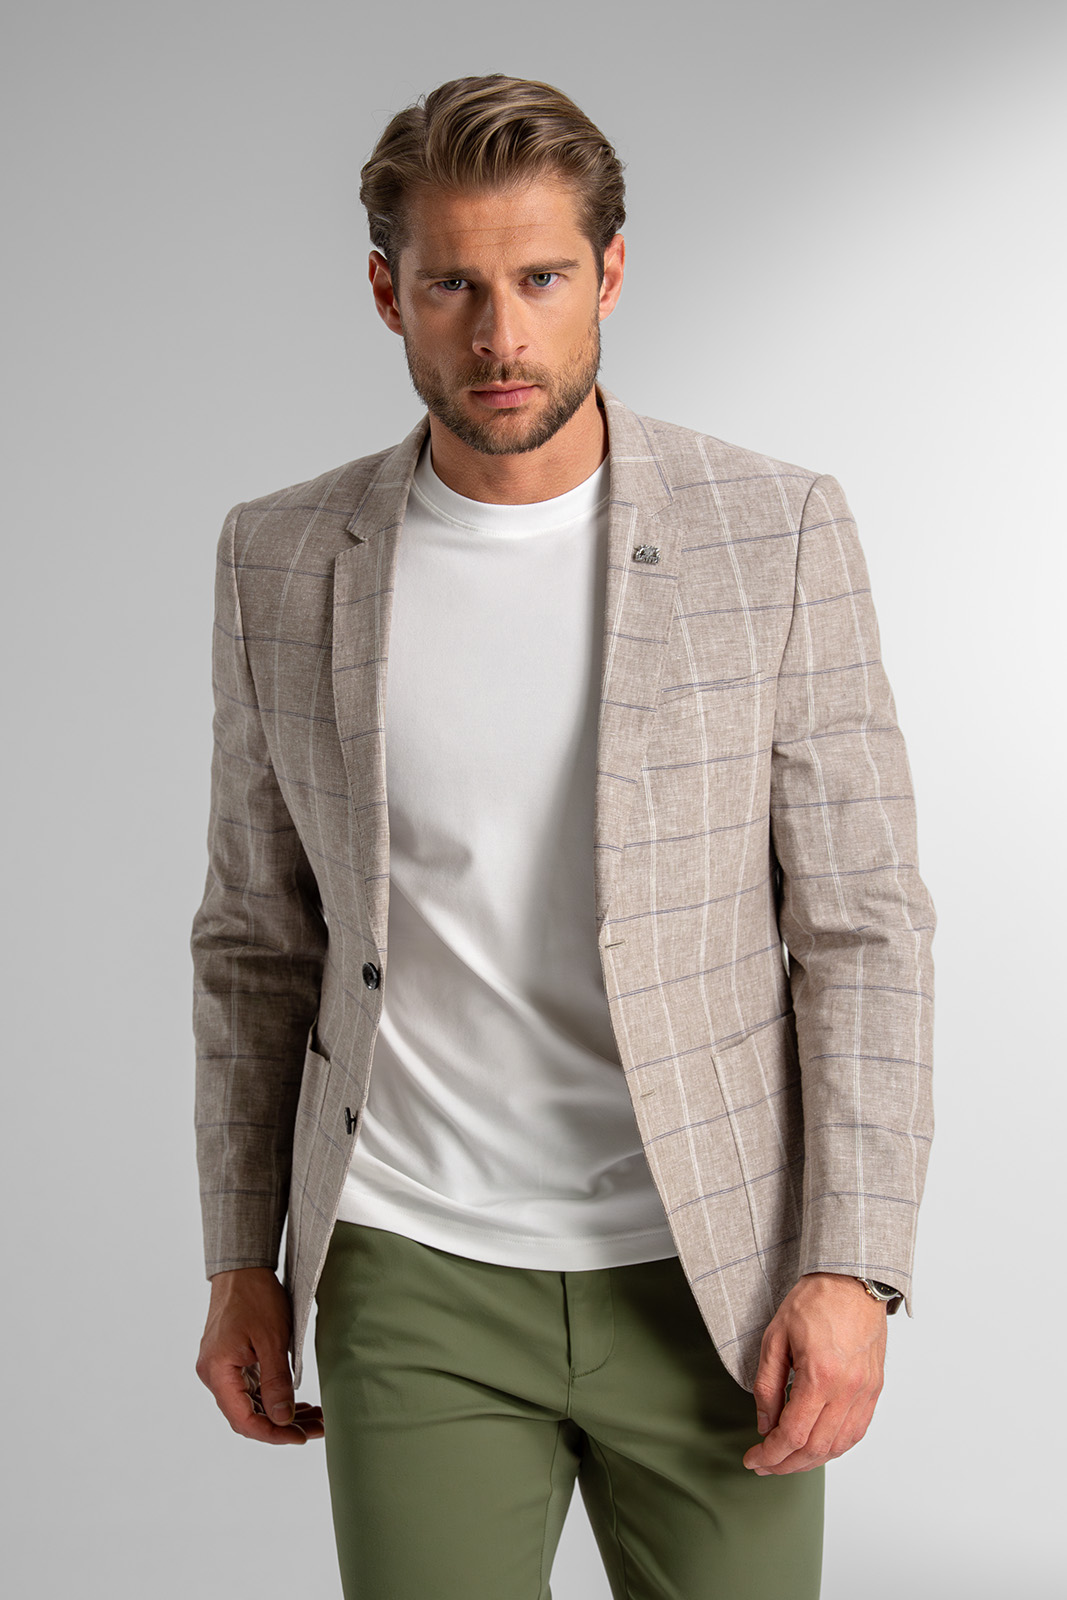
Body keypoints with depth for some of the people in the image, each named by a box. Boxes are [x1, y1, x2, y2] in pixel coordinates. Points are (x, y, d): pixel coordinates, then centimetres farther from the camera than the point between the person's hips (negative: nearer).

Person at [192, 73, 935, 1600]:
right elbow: (258, 936, 8)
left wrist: (852, 1268, -11)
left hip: (708, 1274, 0)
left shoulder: (777, 532, -7)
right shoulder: (283, 558, -1)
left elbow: (863, 923, -5)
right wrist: (242, 1260, 8)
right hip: (415, 1292, 1)